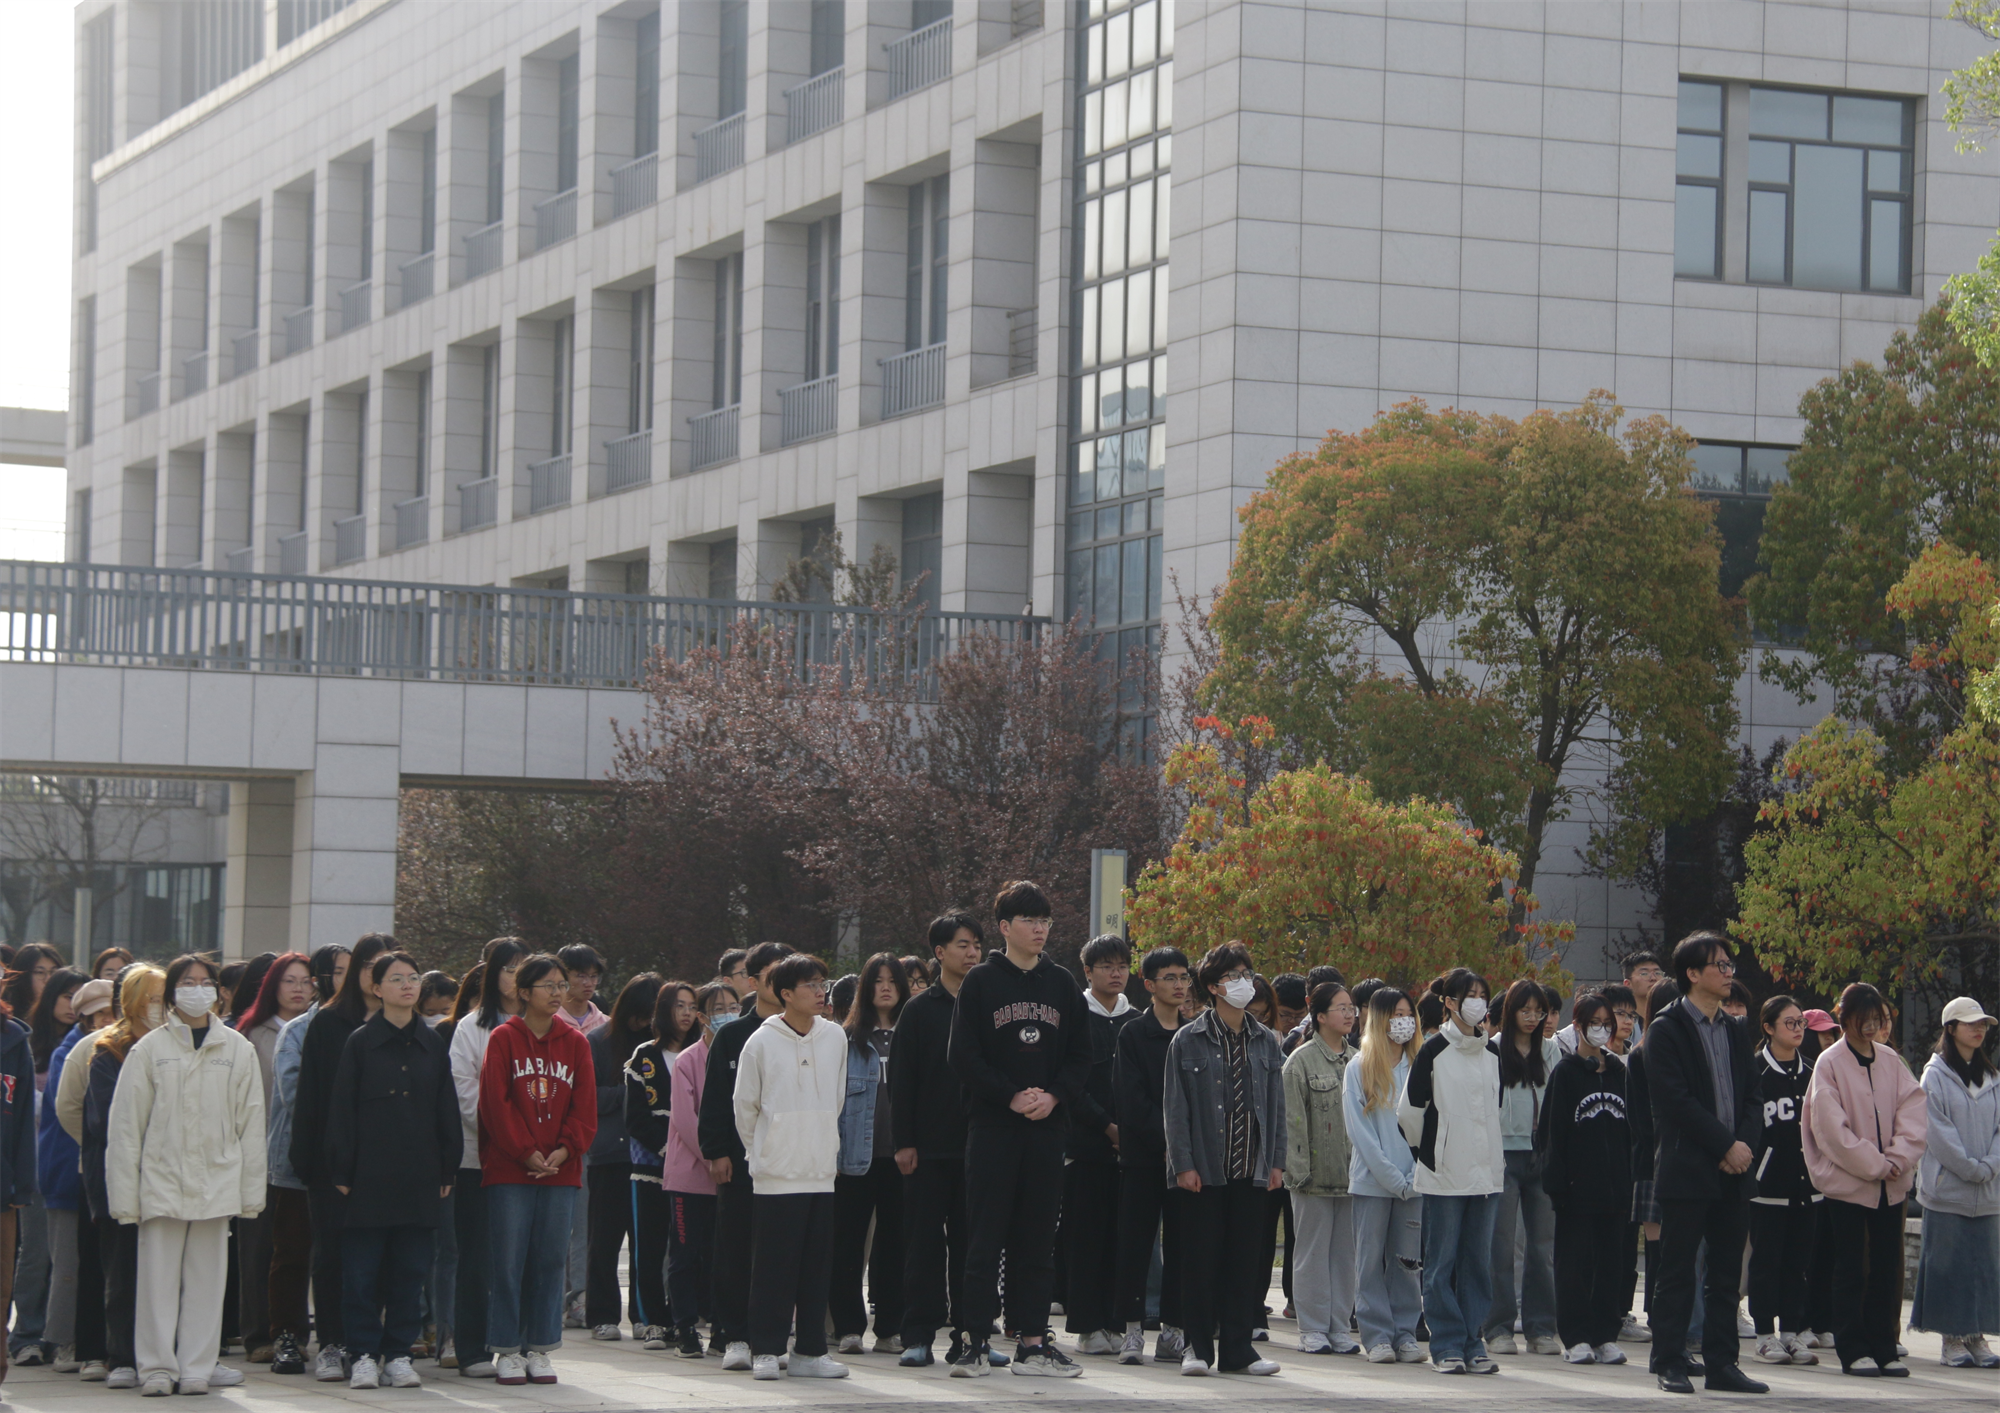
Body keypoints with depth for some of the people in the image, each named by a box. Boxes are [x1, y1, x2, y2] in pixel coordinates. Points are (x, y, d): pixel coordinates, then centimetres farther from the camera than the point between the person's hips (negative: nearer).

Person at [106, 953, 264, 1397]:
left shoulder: (237, 1051, 7)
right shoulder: (150, 1049, 2)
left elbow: (251, 1124, 8)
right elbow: (125, 1126, 1)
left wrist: (251, 1191, 4)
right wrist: (125, 1193, -4)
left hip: (216, 1181, 1)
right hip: (162, 1179, -1)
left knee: (206, 1277, 2)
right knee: (159, 1276, -2)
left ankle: (197, 1367, 8)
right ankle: (158, 1366, 4)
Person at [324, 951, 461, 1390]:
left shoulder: (432, 1045, 9)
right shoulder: (360, 1043, 0)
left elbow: (447, 1111, 12)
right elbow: (341, 1110, -2)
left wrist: (447, 1169, 6)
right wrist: (342, 1170, -8)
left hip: (418, 1178, 3)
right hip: (369, 1175, -3)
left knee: (410, 1271, 5)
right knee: (362, 1270, -1)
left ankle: (398, 1354, 12)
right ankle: (363, 1355, 6)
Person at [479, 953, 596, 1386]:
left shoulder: (575, 1042, 10)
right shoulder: (504, 1039, 0)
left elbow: (585, 1105, 7)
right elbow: (495, 1102, -6)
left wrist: (566, 1149, -8)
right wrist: (525, 1152, -11)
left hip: (560, 1170, 3)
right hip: (509, 1170, -3)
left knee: (549, 1260, 5)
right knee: (508, 1260, -3)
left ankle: (539, 1349, 12)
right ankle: (507, 1350, 5)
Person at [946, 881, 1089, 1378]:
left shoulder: (1061, 984, 11)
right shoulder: (981, 982, 1)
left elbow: (1081, 1056, 10)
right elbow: (964, 1056, -5)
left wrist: (1053, 1095, -8)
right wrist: (1011, 1097, -14)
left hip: (1047, 1126, 3)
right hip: (992, 1126, -3)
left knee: (1037, 1239, 5)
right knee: (987, 1237, -4)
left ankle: (1032, 1343, 9)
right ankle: (975, 1342, -2)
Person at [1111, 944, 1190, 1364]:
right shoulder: (1133, 1034, 1)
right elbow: (1132, 1099, -6)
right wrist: (1166, 1140, -14)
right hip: (1141, 1156, -3)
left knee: (1180, 1245, 2)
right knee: (1135, 1243, -3)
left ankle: (1173, 1330, 6)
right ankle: (1132, 1330, 1)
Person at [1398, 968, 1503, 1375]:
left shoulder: (1492, 1055, 12)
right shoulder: (1433, 1052, -5)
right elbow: (1409, 1111, -3)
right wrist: (1428, 1148, 8)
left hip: (1486, 1171, 5)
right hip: (1445, 1173, -5)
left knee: (1478, 1260, 5)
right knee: (1442, 1261, -2)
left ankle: (1474, 1342, 10)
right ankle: (1447, 1345, 3)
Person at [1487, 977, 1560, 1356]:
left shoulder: (1552, 1052, 12)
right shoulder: (1493, 1050, 1)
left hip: (1543, 1155, 3)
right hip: (1505, 1154, -3)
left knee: (1543, 1245, 3)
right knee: (1502, 1244, -3)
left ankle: (1541, 1328, 8)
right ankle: (1499, 1328, 1)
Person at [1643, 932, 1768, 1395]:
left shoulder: (1735, 1032, 17)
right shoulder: (1667, 1029, -4)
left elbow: (1751, 1097, 14)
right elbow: (1675, 1100, -12)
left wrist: (1745, 1144, -4)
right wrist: (1725, 1145, -13)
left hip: (1733, 1171, 6)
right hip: (1687, 1169, -6)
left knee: (1726, 1275, 7)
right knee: (1677, 1274, -2)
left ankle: (1721, 1363, 11)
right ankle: (1669, 1362, 2)